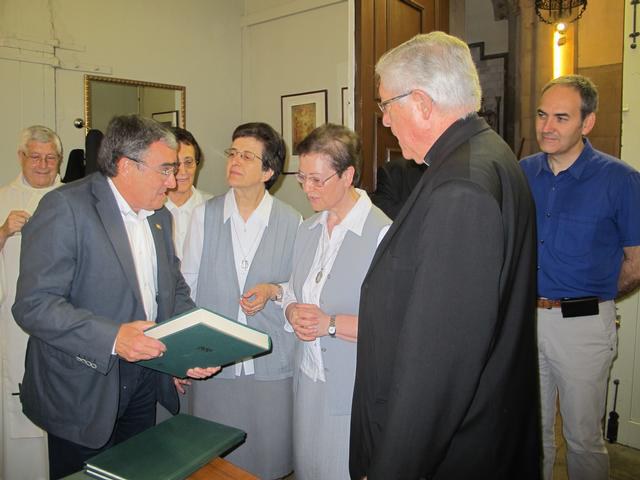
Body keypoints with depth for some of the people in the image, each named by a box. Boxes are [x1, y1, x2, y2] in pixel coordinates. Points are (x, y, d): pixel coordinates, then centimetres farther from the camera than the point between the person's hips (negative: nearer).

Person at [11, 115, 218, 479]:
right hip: (83, 392, -6)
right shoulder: (65, 207, -17)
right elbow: (34, 304, -21)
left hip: (144, 387, 7)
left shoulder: (160, 216, 7)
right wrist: (112, 338, -31)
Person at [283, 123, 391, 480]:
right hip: (309, 380, 7)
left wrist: (330, 323, -20)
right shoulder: (308, 229, 8)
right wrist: (295, 313, -7)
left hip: (356, 389, -6)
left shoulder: (383, 233, -18)